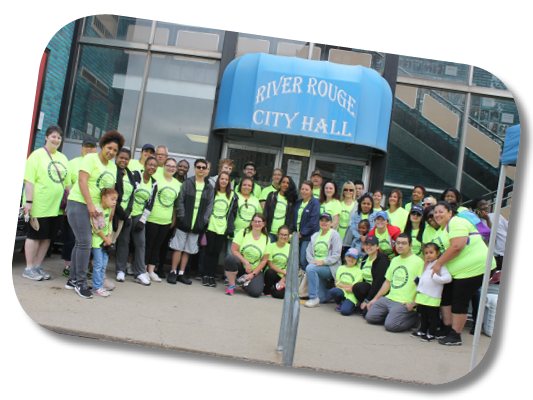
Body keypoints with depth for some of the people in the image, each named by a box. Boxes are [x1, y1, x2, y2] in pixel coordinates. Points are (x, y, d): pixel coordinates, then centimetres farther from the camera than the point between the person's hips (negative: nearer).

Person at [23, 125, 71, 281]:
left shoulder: (63, 158, 14)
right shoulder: (37, 155, -5)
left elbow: (68, 182, 19)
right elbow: (29, 180, -11)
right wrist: (29, 201, -17)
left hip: (57, 206, 6)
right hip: (40, 205, -6)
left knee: (47, 237, 10)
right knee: (35, 236, 1)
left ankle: (38, 266, 21)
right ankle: (29, 268, 11)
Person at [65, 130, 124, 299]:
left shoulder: (113, 166, 16)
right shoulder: (91, 158, -5)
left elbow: (111, 190, 16)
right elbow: (82, 180, -14)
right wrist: (90, 204, -20)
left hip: (97, 208, 7)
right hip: (79, 204, -7)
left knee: (81, 242, 9)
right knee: (84, 242, -11)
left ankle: (73, 280, 16)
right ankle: (80, 281, -3)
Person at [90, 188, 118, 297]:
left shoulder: (110, 210, 6)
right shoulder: (98, 210, -19)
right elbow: (97, 228, -17)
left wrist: (109, 237, -1)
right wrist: (105, 239, -7)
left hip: (106, 241, 7)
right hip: (97, 240, -7)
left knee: (104, 264, 10)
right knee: (98, 264, -3)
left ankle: (99, 285, 19)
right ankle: (97, 287, 6)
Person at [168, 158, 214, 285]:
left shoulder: (209, 188, 8)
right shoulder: (188, 183, 1)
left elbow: (209, 205, 6)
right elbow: (180, 201, -2)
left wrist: (204, 220, -5)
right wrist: (182, 216, -10)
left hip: (197, 224, 2)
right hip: (184, 222, -2)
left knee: (188, 249, 9)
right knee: (178, 248, 1)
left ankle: (181, 273, 19)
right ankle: (173, 272, 12)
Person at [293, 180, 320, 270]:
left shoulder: (315, 203, -4)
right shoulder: (298, 203, 17)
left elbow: (313, 221, -12)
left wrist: (302, 233, -11)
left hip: (308, 237, -6)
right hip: (297, 236, 6)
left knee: (303, 261, -11)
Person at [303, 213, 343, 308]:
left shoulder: (335, 235, -2)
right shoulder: (315, 236, 16)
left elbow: (336, 255, -10)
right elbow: (308, 252, 11)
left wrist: (323, 262, -21)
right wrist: (313, 261, -9)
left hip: (330, 267, -5)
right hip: (317, 268, 5)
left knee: (310, 268, -33)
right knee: (322, 299, -6)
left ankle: (314, 298, -26)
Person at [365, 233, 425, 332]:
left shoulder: (418, 261, -7)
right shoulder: (394, 260, 18)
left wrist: (413, 304, -20)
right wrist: (375, 298, 18)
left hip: (404, 303, -7)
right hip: (388, 298, 7)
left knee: (390, 325, -23)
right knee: (370, 317, -6)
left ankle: (415, 319, 3)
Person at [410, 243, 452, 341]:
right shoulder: (427, 265, 16)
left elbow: (448, 278, -20)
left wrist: (436, 277, -27)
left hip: (432, 297, -8)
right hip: (422, 296, 8)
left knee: (432, 316, 3)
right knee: (423, 315, 17)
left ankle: (431, 334, 10)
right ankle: (422, 331, 28)